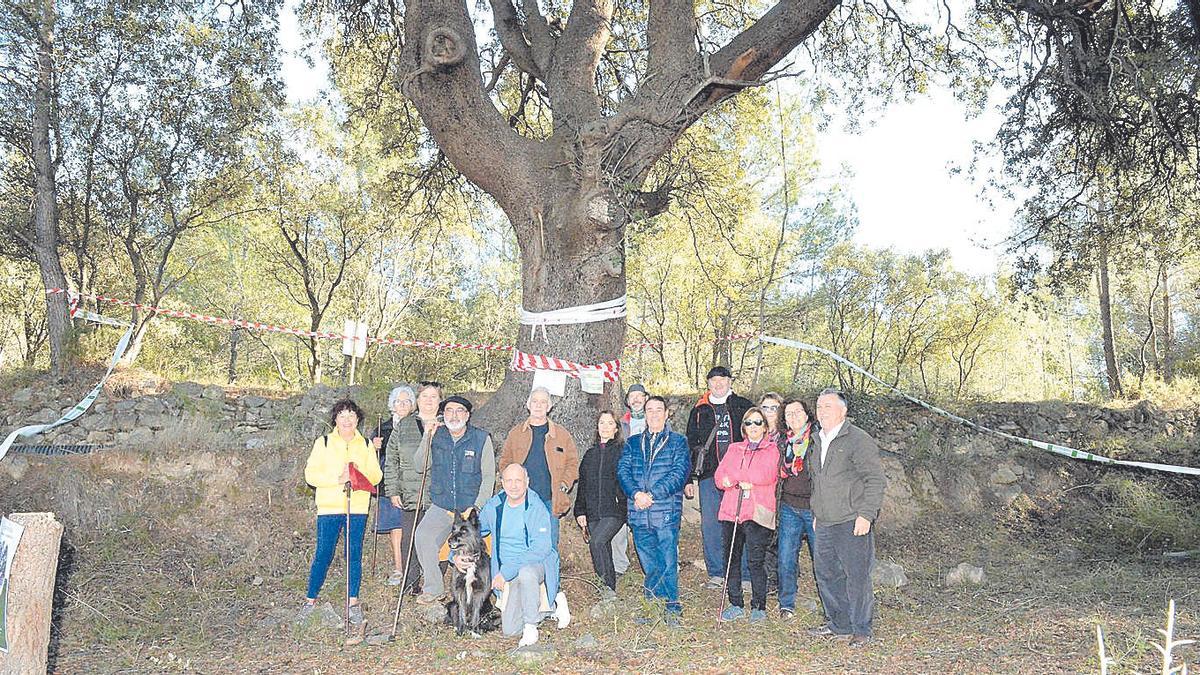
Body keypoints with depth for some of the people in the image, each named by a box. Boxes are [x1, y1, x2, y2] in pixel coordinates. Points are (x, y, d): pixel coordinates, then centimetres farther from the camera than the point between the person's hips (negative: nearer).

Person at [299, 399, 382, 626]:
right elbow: (310, 474, -4)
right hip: (329, 506, -2)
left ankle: (353, 603, 11)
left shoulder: (366, 445, 12)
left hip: (358, 507, 2)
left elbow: (376, 476, 7)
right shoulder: (323, 443, 5)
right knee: (323, 554, -1)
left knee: (355, 554, 2)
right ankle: (310, 599, 13)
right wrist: (338, 479, -16)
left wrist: (360, 473, -13)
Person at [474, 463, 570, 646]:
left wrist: (506, 571, -29)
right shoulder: (494, 506, -1)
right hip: (511, 575, 5)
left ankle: (531, 627, -19)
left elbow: (542, 548, -25)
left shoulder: (537, 508, -17)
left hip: (538, 564, -5)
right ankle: (554, 607, 21)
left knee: (525, 573, -41)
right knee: (509, 629, -3)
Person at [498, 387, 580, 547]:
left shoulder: (561, 434, 7)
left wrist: (564, 485, -4)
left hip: (550, 501, 0)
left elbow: (573, 463, 10)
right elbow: (505, 462, 14)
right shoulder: (516, 433, 10)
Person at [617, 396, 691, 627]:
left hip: (667, 511, -3)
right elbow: (622, 470, 5)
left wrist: (653, 494, -16)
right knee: (649, 563, 9)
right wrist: (636, 493, -14)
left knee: (668, 562, -4)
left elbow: (679, 472, -6)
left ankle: (671, 609, 6)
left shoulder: (678, 442, 7)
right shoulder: (632, 443, 17)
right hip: (639, 513, 3)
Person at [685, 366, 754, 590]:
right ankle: (716, 573, 12)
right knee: (710, 524, 2)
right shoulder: (699, 412, 13)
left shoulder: (744, 407, 8)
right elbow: (690, 446, 14)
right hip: (709, 476, 2)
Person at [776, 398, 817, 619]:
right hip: (789, 508, 4)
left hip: (814, 508, -4)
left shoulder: (819, 439, -3)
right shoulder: (783, 442, 12)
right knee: (786, 558, 4)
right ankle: (786, 605, 17)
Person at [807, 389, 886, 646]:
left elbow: (876, 480, -13)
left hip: (852, 523, -8)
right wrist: (816, 514, 23)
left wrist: (866, 515, -18)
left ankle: (861, 630, 10)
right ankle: (838, 623, 27)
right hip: (825, 524, 8)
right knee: (825, 573, 13)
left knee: (857, 576, -3)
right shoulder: (821, 442, 17)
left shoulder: (859, 440, -10)